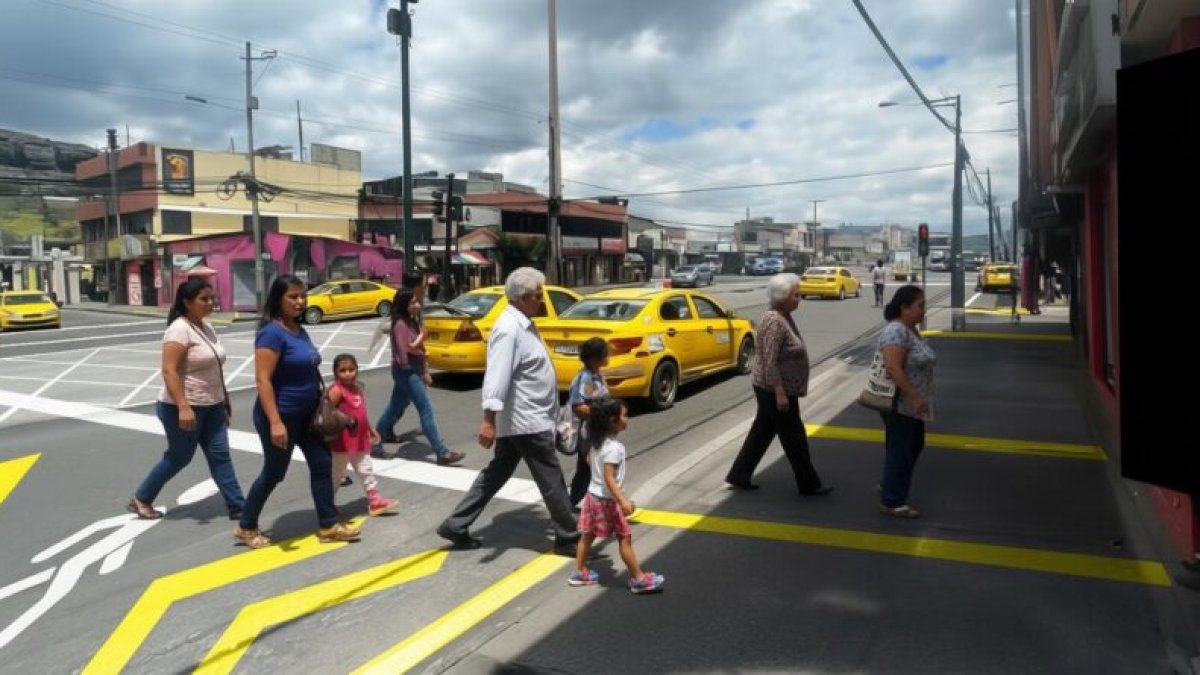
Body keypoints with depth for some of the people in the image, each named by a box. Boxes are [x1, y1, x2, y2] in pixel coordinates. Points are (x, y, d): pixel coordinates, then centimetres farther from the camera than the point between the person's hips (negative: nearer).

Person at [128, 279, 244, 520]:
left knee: (220, 455, 6)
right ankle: (141, 499, 28)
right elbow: (169, 371, -24)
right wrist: (183, 407, -30)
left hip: (212, 406, 8)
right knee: (179, 457, 7)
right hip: (183, 408, -8)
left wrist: (224, 400, 20)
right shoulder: (180, 329, -17)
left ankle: (237, 506, 8)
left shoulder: (206, 326, 9)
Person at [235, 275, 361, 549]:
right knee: (274, 473, 6)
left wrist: (321, 406, 19)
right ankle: (246, 527, 26)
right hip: (281, 415, -8)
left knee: (322, 464, 8)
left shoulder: (300, 331, 7)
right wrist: (275, 422, -29)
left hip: (306, 413, 8)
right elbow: (263, 380, -24)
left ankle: (328, 526, 18)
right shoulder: (272, 332, -19)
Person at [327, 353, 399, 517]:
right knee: (336, 474, 6)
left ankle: (375, 500, 19)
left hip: (360, 440, 8)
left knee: (366, 471, 12)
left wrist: (371, 430, 24)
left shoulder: (358, 388, 11)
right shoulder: (336, 390, -15)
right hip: (342, 442, -7)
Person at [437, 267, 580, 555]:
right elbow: (497, 376, -28)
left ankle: (456, 526, 20)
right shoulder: (509, 329, -20)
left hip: (523, 419, 10)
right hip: (526, 421, -10)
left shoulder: (522, 324, 12)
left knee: (497, 473, 15)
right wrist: (489, 419, -33)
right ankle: (568, 538, 15)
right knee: (551, 479, 2)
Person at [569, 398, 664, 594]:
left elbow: (589, 460, 17)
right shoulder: (614, 447, -25)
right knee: (625, 538, 2)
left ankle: (579, 572, 27)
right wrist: (623, 501, -31)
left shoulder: (597, 441, 1)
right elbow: (609, 478, -28)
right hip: (607, 499, -8)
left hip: (593, 495, 8)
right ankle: (639, 579, 10)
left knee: (587, 534, 16)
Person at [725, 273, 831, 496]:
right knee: (794, 437, 2)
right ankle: (809, 485, 15)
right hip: (774, 388, -10)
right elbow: (769, 362, -25)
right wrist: (780, 393, -24)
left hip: (771, 387, 10)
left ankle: (738, 476, 21)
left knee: (762, 431, 14)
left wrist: (781, 390, 22)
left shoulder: (783, 316, 9)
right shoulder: (775, 321, -23)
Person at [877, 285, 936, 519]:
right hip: (899, 403, -10)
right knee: (900, 450, 0)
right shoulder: (896, 331, -21)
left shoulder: (912, 329, 10)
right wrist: (914, 397, -28)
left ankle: (888, 485, 33)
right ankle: (891, 501, 11)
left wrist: (917, 398, 22)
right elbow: (893, 368, -28)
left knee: (914, 446, 19)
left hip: (911, 404, 10)